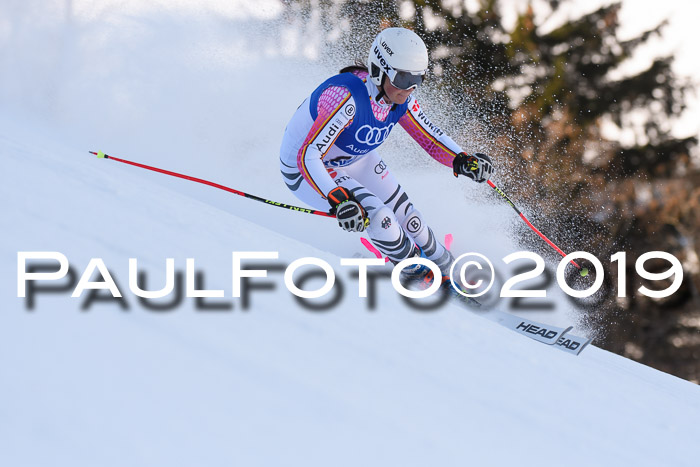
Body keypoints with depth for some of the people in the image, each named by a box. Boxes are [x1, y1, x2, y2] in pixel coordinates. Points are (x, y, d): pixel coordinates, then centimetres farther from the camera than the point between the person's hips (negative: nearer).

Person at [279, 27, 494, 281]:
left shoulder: (401, 97, -16)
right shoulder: (347, 98, -38)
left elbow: (430, 136, -3)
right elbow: (308, 156, -41)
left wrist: (462, 160, -23)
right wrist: (338, 200, -53)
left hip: (356, 160, 7)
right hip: (307, 170, -7)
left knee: (408, 221, 2)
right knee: (376, 217, -23)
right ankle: (421, 274, 1)